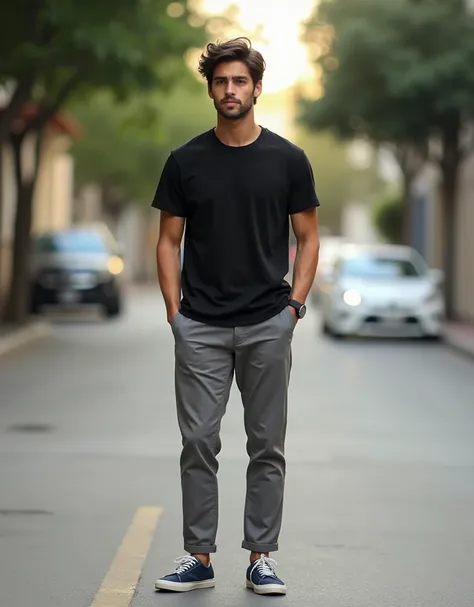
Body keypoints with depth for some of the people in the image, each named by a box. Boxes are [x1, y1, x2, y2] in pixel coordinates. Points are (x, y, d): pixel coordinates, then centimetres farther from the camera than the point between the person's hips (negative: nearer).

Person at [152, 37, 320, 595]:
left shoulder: (287, 159, -1)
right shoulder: (186, 161, 2)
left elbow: (308, 237, 4)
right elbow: (169, 241, 6)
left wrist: (294, 303, -6)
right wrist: (174, 310, -3)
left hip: (267, 325, 0)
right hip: (201, 327, 1)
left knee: (266, 446, 4)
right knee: (198, 442, 2)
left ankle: (261, 557, 13)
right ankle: (198, 556, 11)